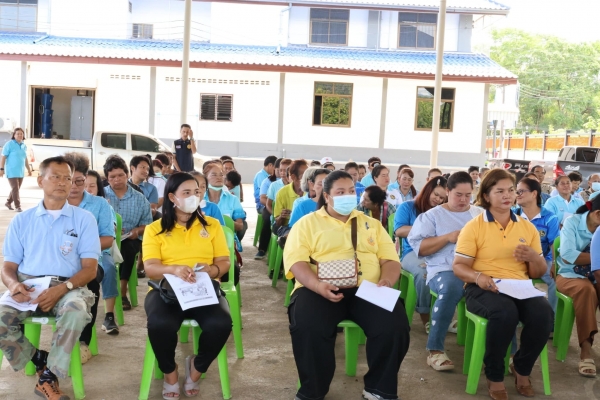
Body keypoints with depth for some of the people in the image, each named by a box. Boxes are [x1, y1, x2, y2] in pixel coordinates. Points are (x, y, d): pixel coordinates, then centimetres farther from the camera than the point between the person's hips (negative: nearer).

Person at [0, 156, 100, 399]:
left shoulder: (84, 219, 7)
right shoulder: (21, 221, 13)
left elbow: (90, 269, 1)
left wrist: (62, 289, -18)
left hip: (68, 288, -1)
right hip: (28, 287, 2)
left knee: (77, 310, -36)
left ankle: (48, 377, -19)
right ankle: (40, 361, -5)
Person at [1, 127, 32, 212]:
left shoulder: (24, 146, 9)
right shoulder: (9, 144, -8)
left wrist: (29, 169, 20)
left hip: (21, 172, 6)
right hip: (11, 171, -6)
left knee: (16, 189, 12)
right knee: (15, 189, -9)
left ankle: (8, 202, 29)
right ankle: (18, 207, -7)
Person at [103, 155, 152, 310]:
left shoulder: (139, 198, 12)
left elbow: (147, 224, 12)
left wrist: (137, 230, -9)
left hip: (131, 240, 1)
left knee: (127, 248, -34)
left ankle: (122, 292, -26)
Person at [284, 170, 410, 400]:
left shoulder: (371, 224, 23)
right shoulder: (307, 223, 12)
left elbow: (390, 259, 15)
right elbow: (296, 261, -2)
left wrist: (386, 281, -9)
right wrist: (318, 286, -21)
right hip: (321, 290, -2)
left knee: (395, 326, -26)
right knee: (308, 327, -33)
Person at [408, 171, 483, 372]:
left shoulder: (481, 214, 21)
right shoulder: (432, 216, 11)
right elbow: (417, 247, 2)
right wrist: (448, 237, -7)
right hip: (445, 270, -3)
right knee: (452, 287, -39)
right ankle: (435, 349, -26)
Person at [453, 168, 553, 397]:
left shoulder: (528, 227, 13)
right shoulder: (474, 226, 1)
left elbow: (538, 274, 16)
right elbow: (458, 266, -3)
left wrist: (534, 257, -7)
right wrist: (478, 277, -24)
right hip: (483, 289, -4)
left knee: (543, 313, -28)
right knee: (505, 313, -36)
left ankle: (522, 369, 0)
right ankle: (494, 375, -12)